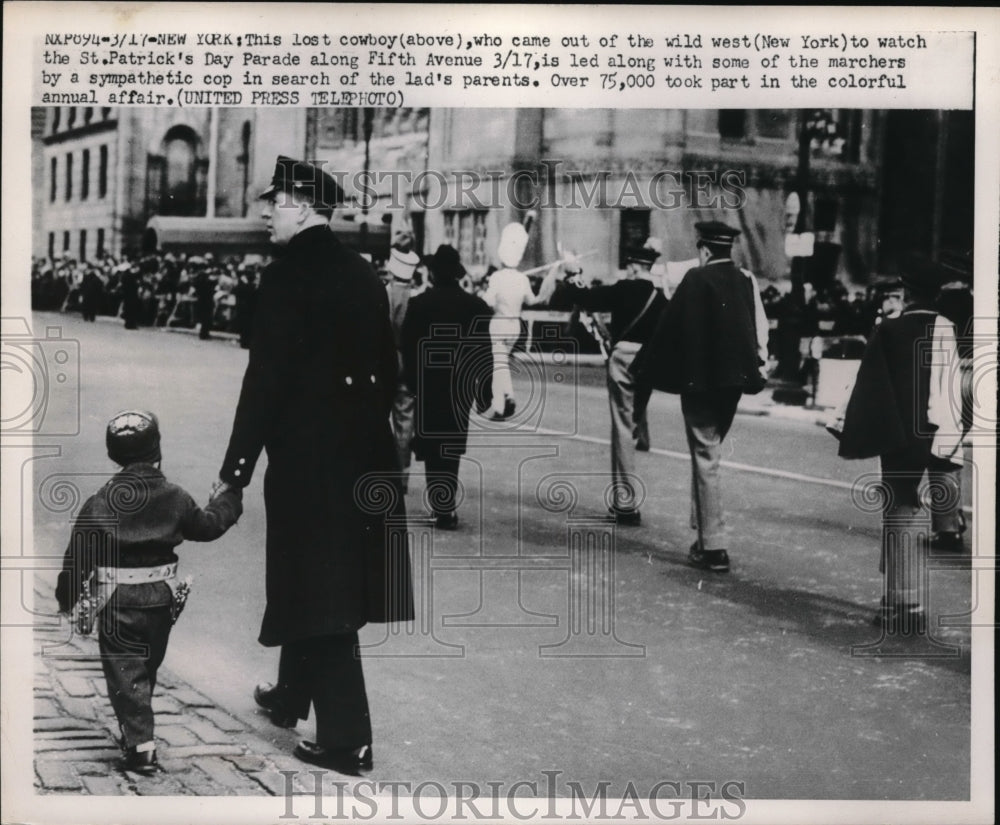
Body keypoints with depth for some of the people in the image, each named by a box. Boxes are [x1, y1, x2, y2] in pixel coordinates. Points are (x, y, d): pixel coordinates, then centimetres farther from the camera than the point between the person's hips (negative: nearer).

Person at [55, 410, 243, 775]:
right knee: (146, 668, 20)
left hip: (116, 602, -3)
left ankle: (141, 745, -8)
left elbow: (79, 554, -7)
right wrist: (230, 499, 29)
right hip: (161, 599, 3)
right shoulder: (174, 498, -4)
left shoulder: (100, 503, -11)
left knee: (125, 673, 1)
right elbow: (207, 526, 11)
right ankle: (136, 732, 35)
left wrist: (68, 596, 6)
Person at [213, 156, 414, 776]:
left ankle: (348, 740, 0)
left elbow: (266, 377, -17)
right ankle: (293, 696, 39)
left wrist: (236, 469, -14)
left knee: (320, 590, -2)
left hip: (306, 452, -8)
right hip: (363, 453, 8)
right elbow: (387, 367, 12)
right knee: (330, 581, 20)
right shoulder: (364, 273, 8)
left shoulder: (288, 275, -14)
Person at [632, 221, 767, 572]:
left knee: (705, 461, -2)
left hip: (701, 382, -6)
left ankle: (714, 548, -1)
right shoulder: (743, 281, 5)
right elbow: (752, 330, 12)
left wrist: (645, 369, -3)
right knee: (708, 457, 19)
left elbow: (669, 328, -11)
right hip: (731, 382, 6)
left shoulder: (697, 280, -13)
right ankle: (707, 536, 24)